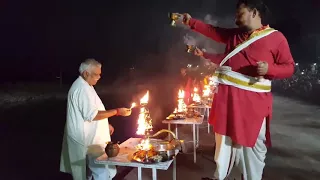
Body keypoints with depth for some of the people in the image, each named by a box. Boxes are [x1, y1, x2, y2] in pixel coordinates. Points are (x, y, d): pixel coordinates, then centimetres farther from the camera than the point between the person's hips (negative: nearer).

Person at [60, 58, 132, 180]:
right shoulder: (82, 88, -19)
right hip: (88, 140, -11)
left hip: (87, 138, 11)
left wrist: (105, 124, 16)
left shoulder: (82, 86, 15)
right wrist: (117, 111, -21)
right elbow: (91, 115, -25)